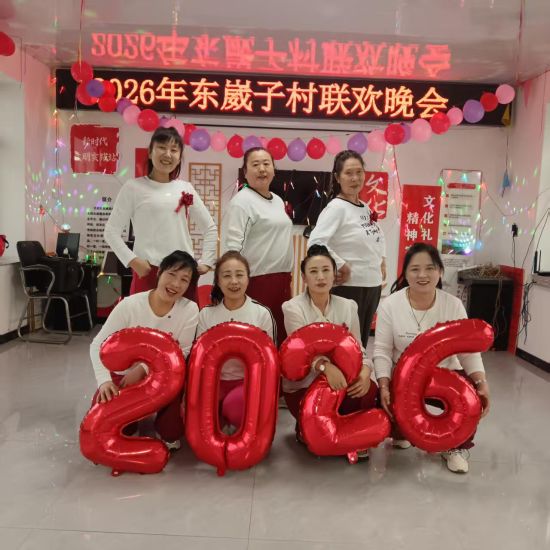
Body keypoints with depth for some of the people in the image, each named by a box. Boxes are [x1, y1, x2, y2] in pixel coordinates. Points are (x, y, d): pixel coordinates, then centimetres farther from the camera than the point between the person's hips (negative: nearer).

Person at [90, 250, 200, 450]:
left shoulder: (190, 310, -15)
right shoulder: (129, 305, -16)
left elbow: (181, 353, -13)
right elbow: (98, 345, -13)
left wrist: (143, 369, -23)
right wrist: (104, 380, -28)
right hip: (124, 375, 0)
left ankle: (168, 435, 4)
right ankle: (126, 429, 13)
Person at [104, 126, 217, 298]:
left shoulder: (186, 188, 11)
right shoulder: (134, 187, 1)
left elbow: (211, 228, 17)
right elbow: (111, 231, 0)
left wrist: (205, 262, 8)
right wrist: (132, 261, -9)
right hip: (148, 272, -3)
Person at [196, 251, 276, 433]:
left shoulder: (262, 313, -5)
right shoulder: (206, 313, 2)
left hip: (249, 380, -2)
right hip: (216, 379, 2)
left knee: (235, 403, -34)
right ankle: (223, 426, 5)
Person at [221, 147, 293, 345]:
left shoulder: (278, 201, 16)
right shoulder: (242, 201, -9)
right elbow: (232, 246, -17)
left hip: (281, 280, 8)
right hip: (258, 281, -8)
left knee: (281, 335, 14)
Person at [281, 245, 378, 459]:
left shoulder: (348, 306, 3)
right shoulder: (293, 308, -9)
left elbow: (357, 348, -3)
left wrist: (365, 371, -26)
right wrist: (326, 367, -44)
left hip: (341, 379, 3)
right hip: (302, 385, -3)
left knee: (369, 390, -27)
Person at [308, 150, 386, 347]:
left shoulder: (366, 208, 11)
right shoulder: (336, 207, -12)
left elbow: (379, 236, 28)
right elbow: (315, 242, -25)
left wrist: (382, 260, 13)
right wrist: (341, 265, -18)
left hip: (373, 284, 8)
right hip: (349, 287, -8)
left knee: (362, 342, 16)